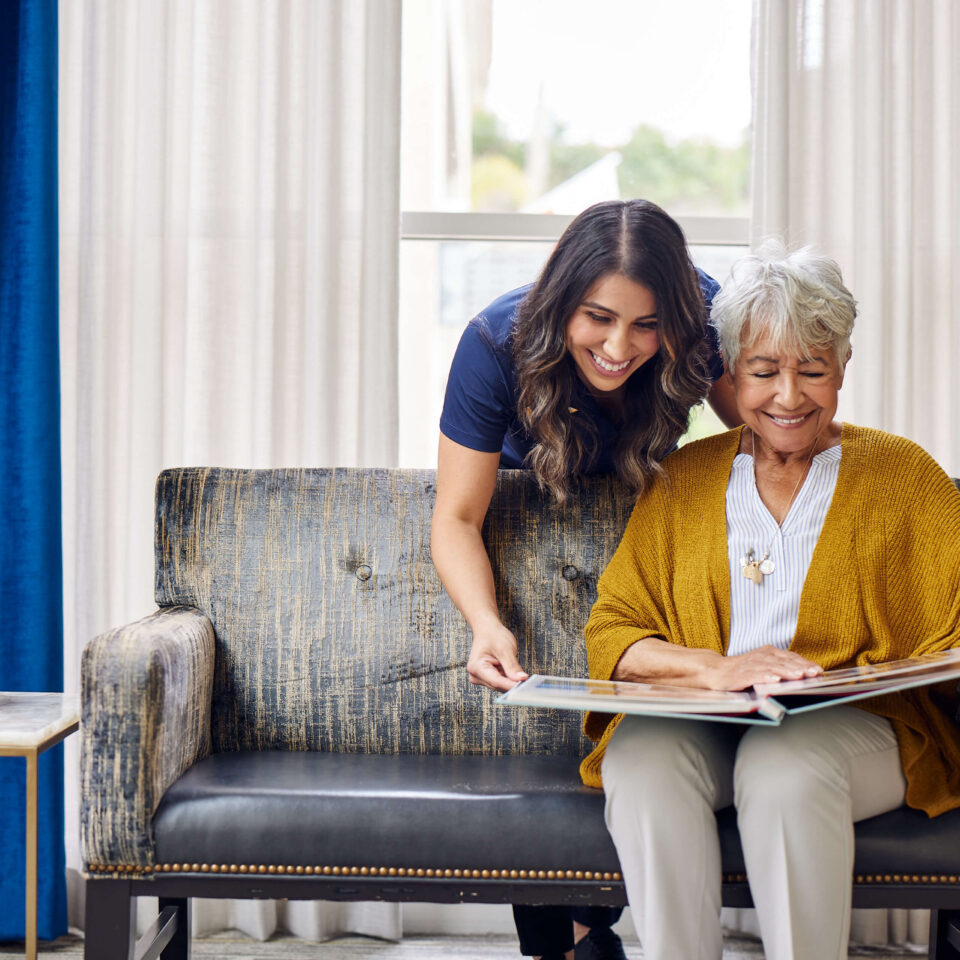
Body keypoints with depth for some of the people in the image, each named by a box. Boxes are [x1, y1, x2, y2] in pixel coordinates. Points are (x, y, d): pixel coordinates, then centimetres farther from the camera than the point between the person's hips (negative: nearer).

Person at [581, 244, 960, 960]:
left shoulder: (901, 473, 12)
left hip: (855, 725, -1)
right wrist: (714, 668, -11)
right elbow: (612, 631, 9)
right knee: (639, 756, -32)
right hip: (700, 724, 2)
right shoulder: (685, 478, 17)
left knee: (783, 766, -35)